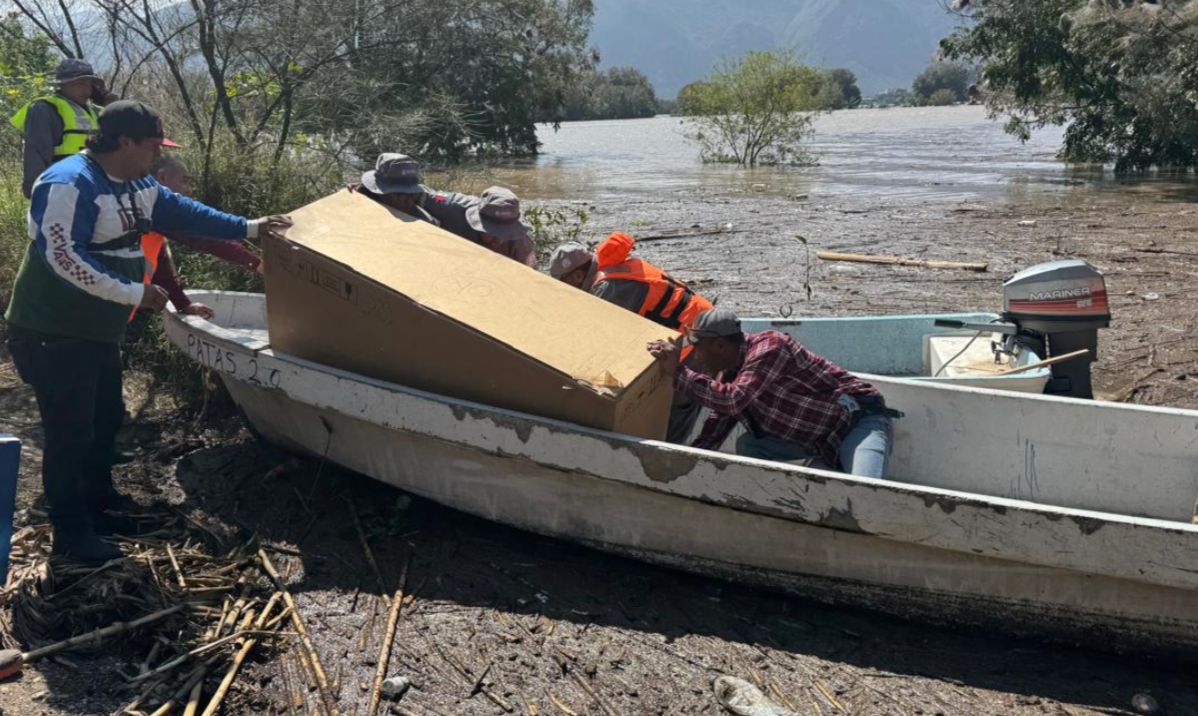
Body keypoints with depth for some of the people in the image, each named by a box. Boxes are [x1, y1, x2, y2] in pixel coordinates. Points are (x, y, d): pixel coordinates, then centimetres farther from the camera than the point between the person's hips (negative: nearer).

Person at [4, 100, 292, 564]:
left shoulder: (137, 186, 7)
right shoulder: (69, 185, -23)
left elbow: (181, 212, 17)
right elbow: (64, 258, -30)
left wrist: (249, 228, 14)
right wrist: (133, 293, -28)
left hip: (98, 331, 10)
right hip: (54, 334, -10)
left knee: (105, 421, 21)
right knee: (71, 432, -2)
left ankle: (99, 504, 41)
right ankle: (72, 535, 12)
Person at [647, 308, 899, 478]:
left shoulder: (769, 347, -21)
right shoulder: (730, 376, 5)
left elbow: (732, 400, -33)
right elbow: (710, 438, 7)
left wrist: (678, 371, -30)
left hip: (859, 420, -8)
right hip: (821, 439, 9)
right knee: (748, 446, -4)